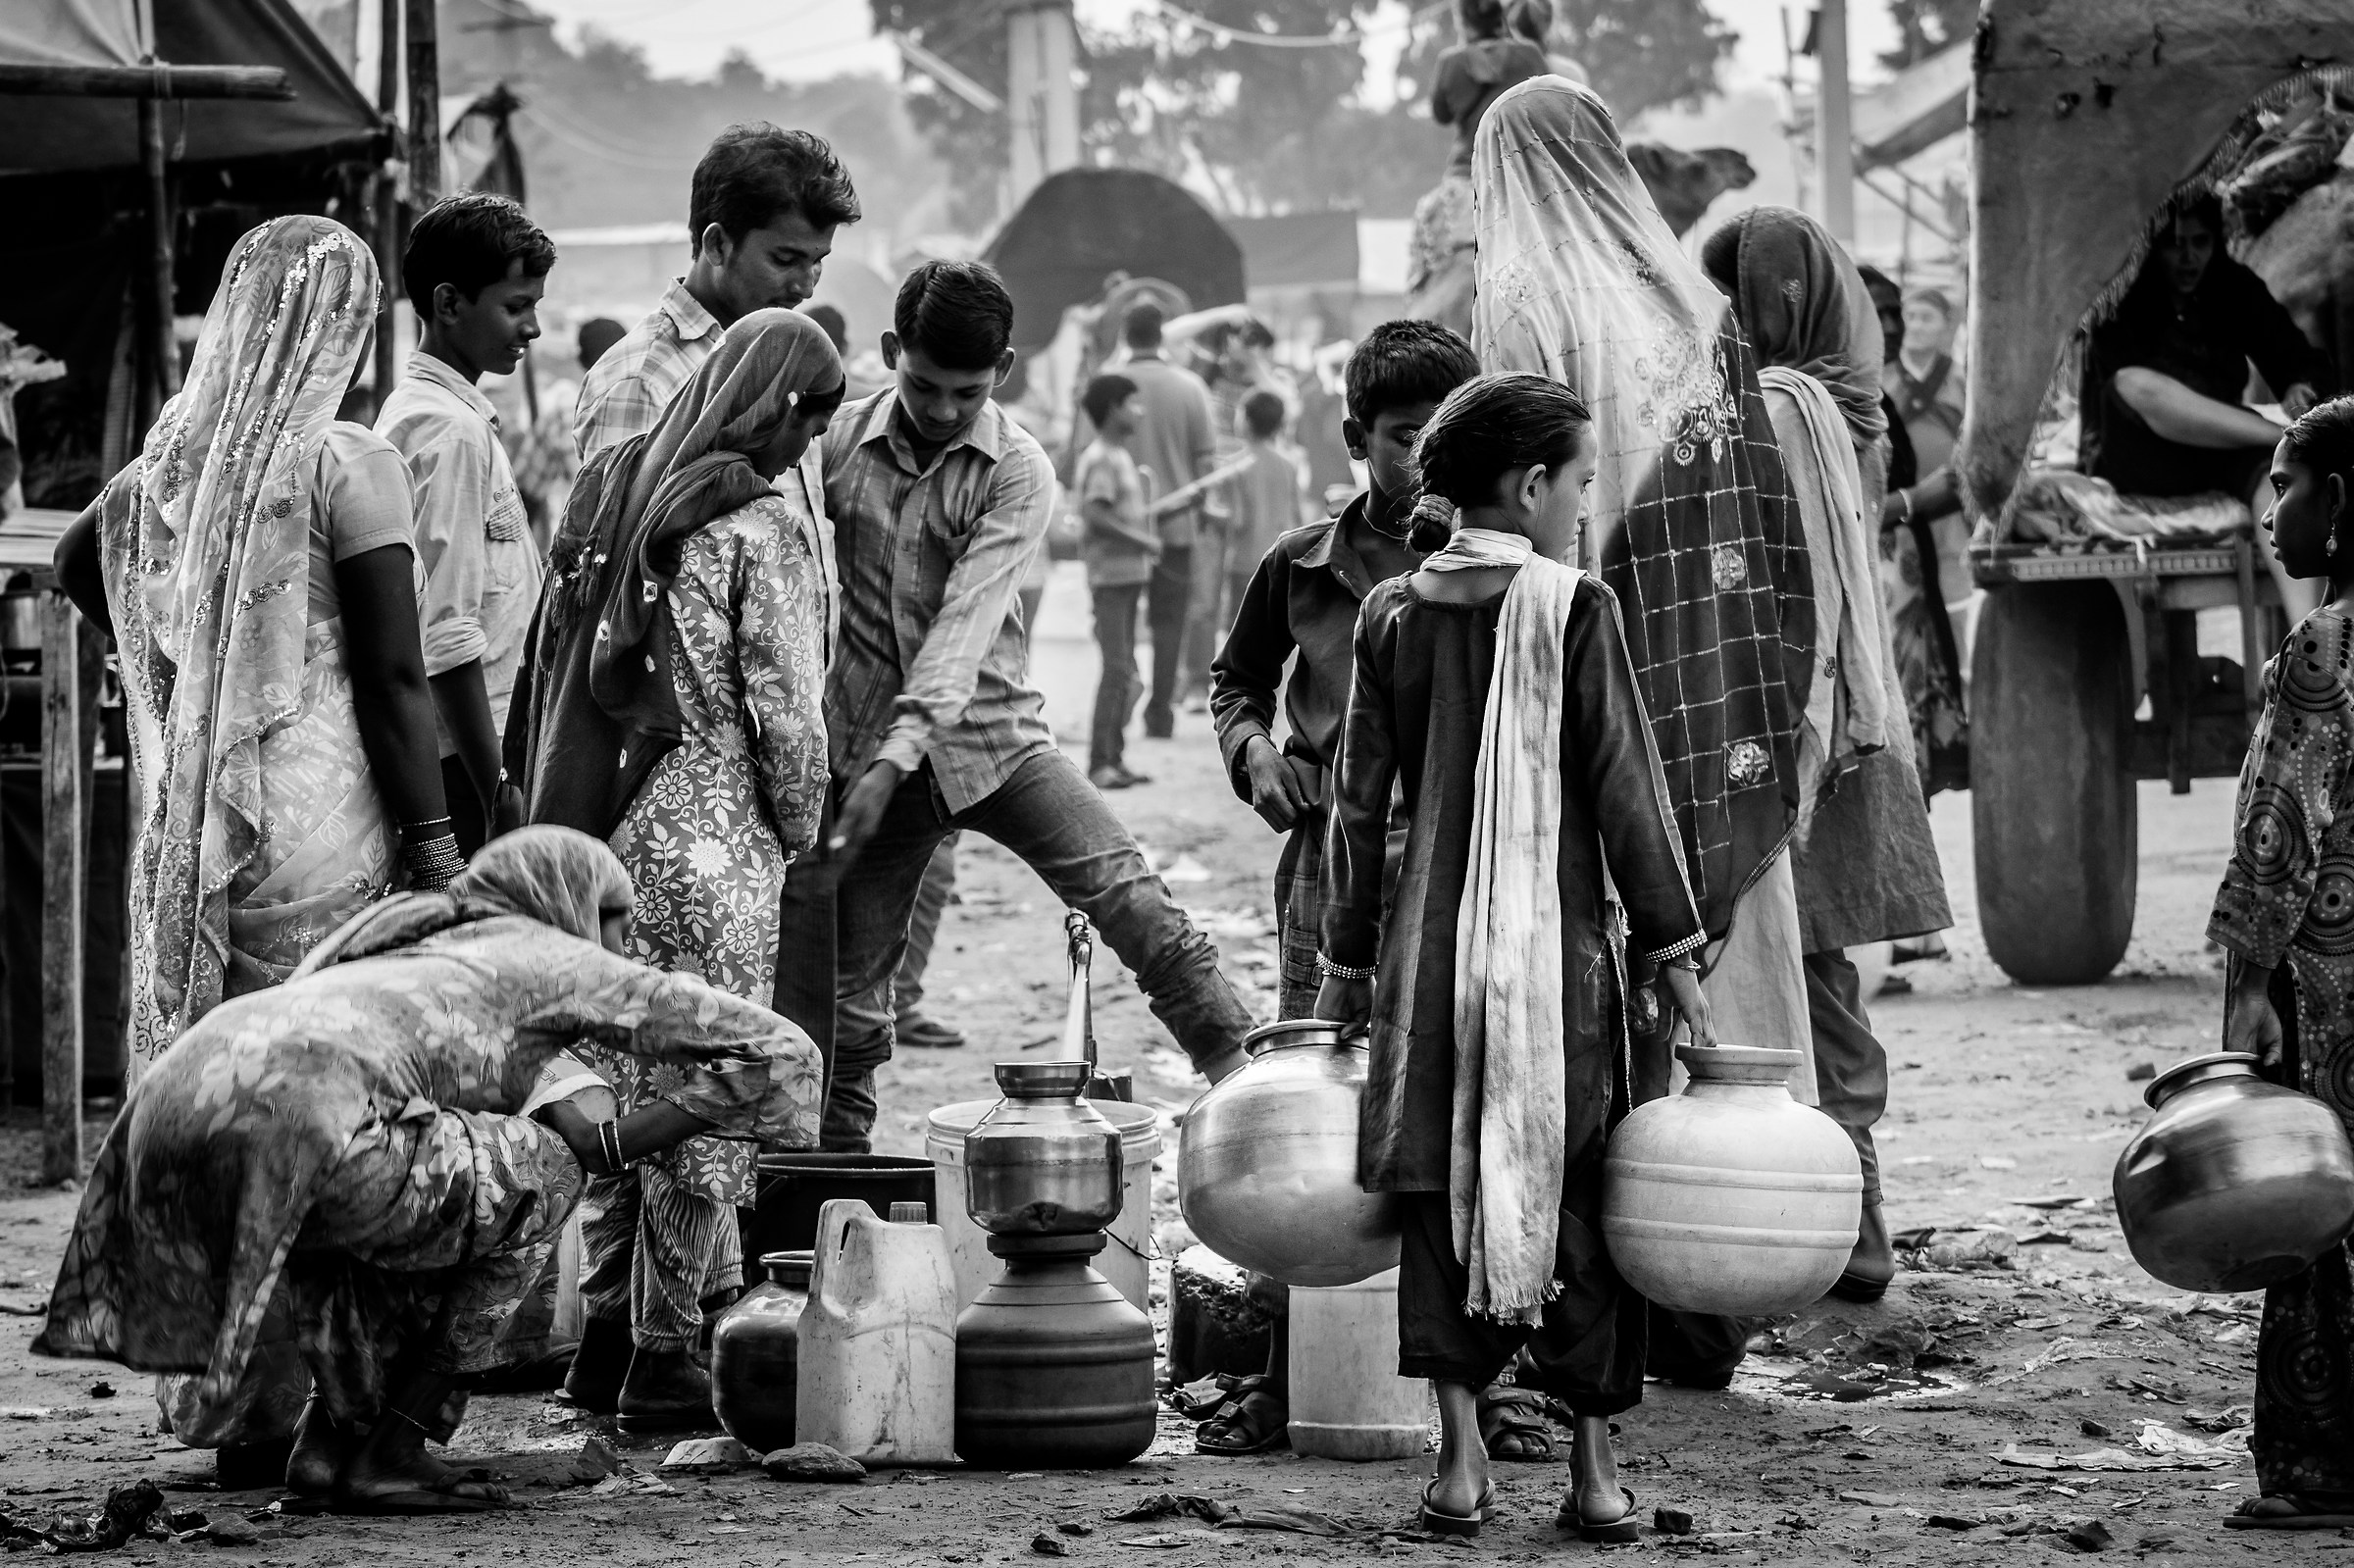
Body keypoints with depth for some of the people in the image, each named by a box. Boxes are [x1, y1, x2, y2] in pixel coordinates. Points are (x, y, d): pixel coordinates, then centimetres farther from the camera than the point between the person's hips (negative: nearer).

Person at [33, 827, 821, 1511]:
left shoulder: (392, 937, 40)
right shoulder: (561, 961, 22)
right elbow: (778, 1054, 18)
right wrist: (614, 1147, 21)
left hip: (161, 1128, 8)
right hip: (289, 1128, -7)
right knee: (540, 1174, 13)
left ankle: (327, 1436, 18)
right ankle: (389, 1457, 11)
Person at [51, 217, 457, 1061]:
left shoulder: (168, 463, 9)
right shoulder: (348, 466, -9)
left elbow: (76, 560, 30)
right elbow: (393, 680, -11)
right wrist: (435, 858, -9)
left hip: (187, 841, 7)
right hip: (316, 827, -7)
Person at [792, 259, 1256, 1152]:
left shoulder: (1017, 472, -9)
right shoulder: (837, 444, -2)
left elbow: (967, 622, -19)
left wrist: (896, 757, -30)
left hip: (988, 734, -1)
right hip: (861, 746, 2)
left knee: (1125, 893, -20)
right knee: (839, 983, 5)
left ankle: (1238, 1070, -16)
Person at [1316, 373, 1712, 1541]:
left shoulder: (1392, 615, 3)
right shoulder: (1575, 612, -7)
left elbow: (1361, 801, 6)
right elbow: (1625, 794, -8)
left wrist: (1347, 958, 14)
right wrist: (1673, 949, -2)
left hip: (1430, 942, 3)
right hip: (1559, 941, -3)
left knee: (1440, 1192, 7)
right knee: (1573, 1197, 5)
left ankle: (1461, 1456, 4)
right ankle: (1594, 1464, 6)